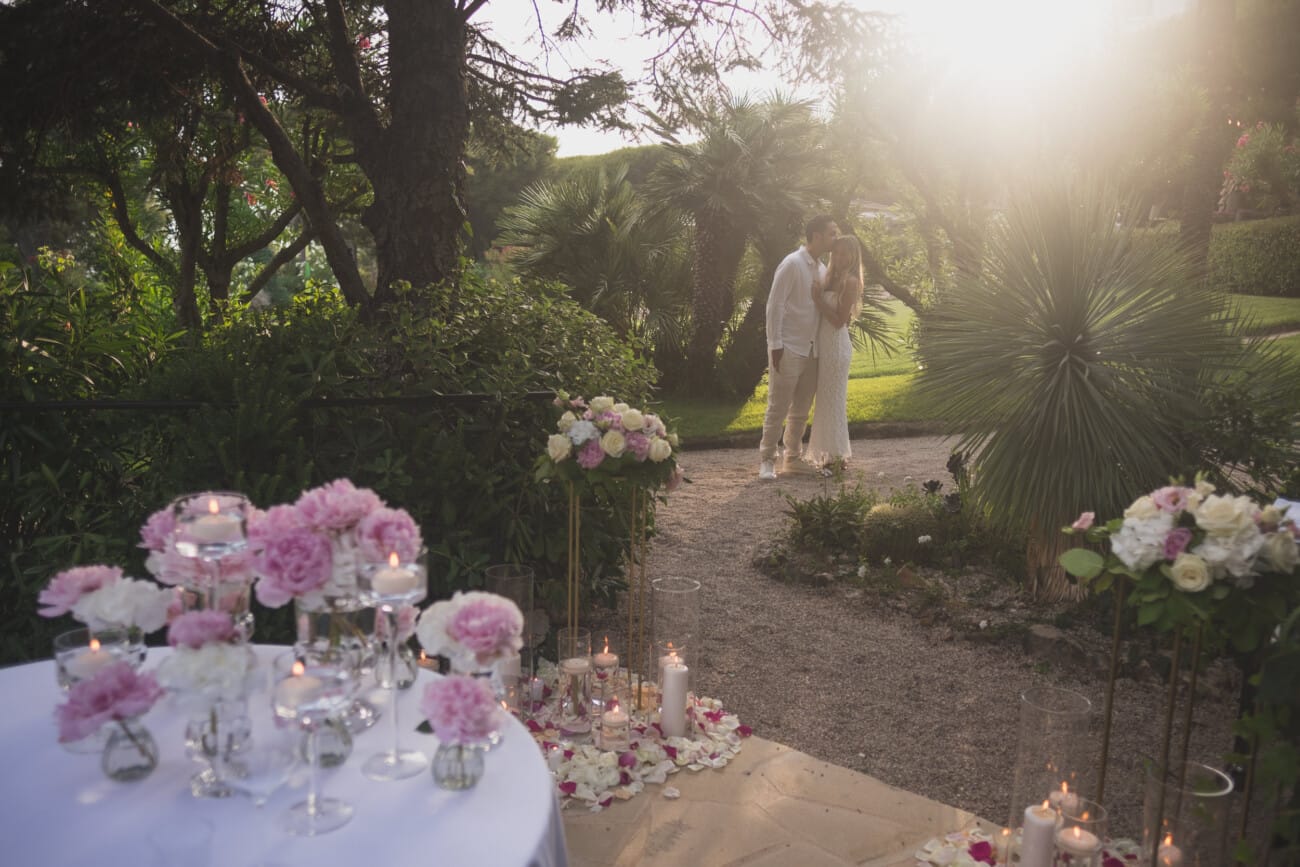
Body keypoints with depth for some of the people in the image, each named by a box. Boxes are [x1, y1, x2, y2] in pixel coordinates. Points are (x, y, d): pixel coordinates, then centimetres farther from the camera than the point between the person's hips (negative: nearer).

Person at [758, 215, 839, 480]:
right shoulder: (792, 264, -11)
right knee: (778, 408, -2)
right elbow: (775, 305, -14)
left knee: (801, 409, 12)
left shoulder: (822, 269, 12)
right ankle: (766, 460, 8)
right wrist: (775, 345, -17)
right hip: (789, 348, -7)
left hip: (811, 349, 8)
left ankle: (792, 458, 23)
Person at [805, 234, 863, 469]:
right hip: (825, 345, 9)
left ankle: (836, 456, 3)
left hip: (836, 345, -9)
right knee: (827, 400, 13)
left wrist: (818, 300, -16)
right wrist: (818, 297, 0)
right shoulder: (833, 277, 14)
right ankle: (829, 454, 20)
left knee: (833, 400, -4)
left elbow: (839, 320, -15)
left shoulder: (850, 282, -11)